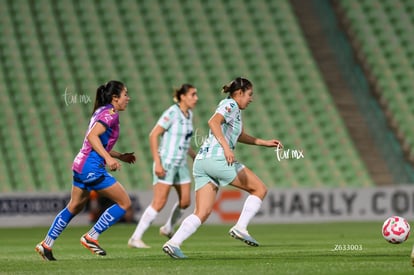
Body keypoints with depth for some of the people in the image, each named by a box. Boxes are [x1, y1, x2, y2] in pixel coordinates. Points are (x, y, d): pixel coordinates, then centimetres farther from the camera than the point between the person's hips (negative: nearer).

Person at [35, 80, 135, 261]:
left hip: (81, 165, 10)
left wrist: (120, 156, 24)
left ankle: (46, 244, 27)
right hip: (92, 167, -10)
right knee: (124, 203, -4)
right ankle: (91, 237, 1)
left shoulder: (101, 112, 19)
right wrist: (108, 158, -29)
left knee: (74, 207, 22)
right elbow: (92, 136, -23)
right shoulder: (111, 113, -10)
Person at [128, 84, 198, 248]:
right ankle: (135, 238, -7)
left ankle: (168, 229, 33)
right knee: (159, 203, -12)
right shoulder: (172, 113, -16)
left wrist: (195, 157, 18)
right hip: (165, 163, -8)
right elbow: (153, 135, -18)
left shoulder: (188, 114, 8)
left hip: (180, 164, 8)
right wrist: (157, 163, -22)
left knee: (185, 201, 8)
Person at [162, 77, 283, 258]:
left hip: (201, 161, 9)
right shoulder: (230, 105, -1)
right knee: (260, 189, 3)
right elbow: (213, 122, -21)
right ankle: (240, 228, -6)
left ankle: (174, 243, -18)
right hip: (217, 158, -9)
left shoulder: (234, 110, 28)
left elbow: (240, 136, 45)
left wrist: (265, 143, 42)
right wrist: (226, 147, -30)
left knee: (202, 213, -1)